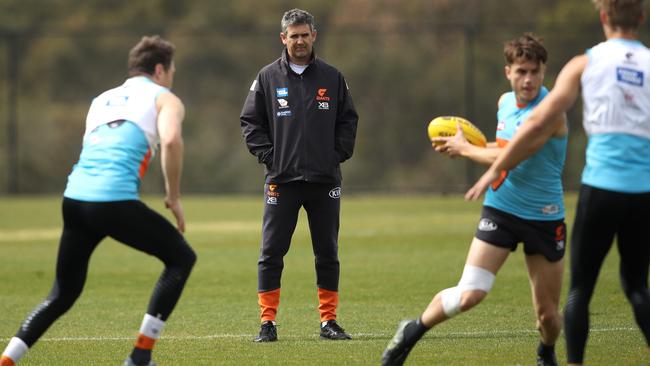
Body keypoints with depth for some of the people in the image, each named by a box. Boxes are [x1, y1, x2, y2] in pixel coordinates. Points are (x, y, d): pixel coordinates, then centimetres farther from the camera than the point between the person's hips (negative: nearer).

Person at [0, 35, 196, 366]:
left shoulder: (100, 100, 29)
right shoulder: (164, 99, 10)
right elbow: (171, 140, -10)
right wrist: (173, 197, -1)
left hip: (73, 198, 6)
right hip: (115, 200, -6)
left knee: (62, 295, 19)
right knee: (181, 258, 14)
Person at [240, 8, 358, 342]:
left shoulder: (332, 78, 7)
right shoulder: (268, 77, 2)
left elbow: (348, 119, 13)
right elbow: (250, 121, 5)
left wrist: (338, 154, 1)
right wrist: (268, 156, -4)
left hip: (325, 180, 2)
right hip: (281, 180, -2)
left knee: (327, 253, 6)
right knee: (271, 252, -4)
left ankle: (329, 320, 13)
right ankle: (267, 322, 0)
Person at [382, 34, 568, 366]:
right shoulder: (505, 102, 4)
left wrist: (465, 149, -10)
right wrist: (464, 146, 6)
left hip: (545, 219, -3)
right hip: (501, 210, 3)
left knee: (548, 315, 5)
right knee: (470, 294, -15)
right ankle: (411, 334, 8)